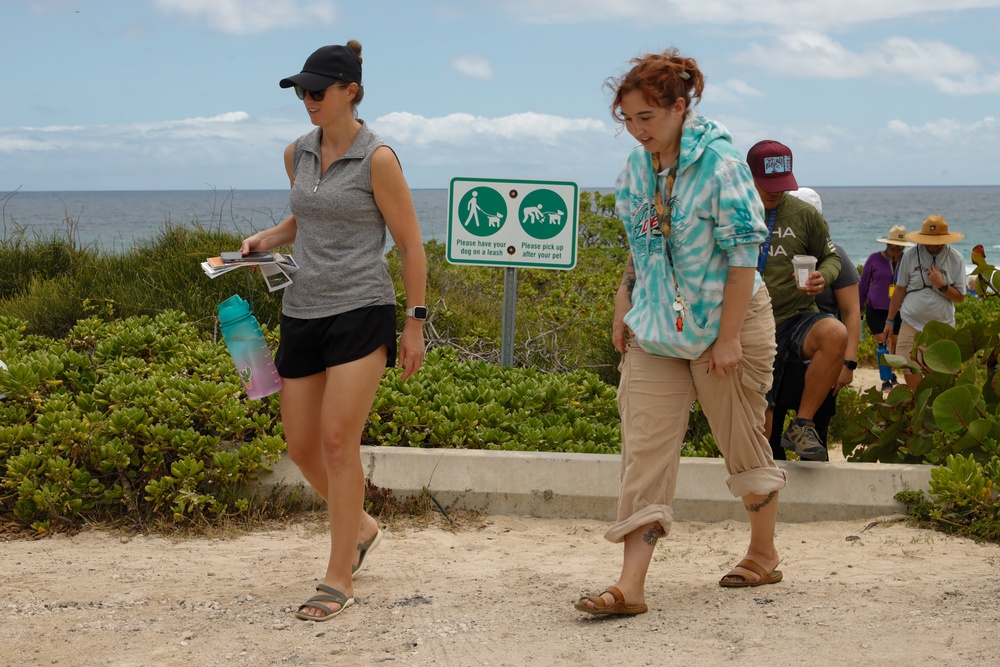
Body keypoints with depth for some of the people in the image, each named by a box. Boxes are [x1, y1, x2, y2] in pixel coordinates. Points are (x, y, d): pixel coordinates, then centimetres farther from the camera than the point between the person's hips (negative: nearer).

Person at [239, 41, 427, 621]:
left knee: (338, 441, -9)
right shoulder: (298, 154, 9)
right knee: (302, 444, 8)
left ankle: (340, 579, 0)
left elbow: (411, 245, -5)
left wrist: (416, 323, -6)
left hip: (361, 312, -6)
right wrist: (267, 239, 7)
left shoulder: (378, 159, -9)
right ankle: (361, 527, 34)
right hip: (304, 311, 7)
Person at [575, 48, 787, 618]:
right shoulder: (637, 168, 3)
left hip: (723, 324, -6)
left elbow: (743, 254, -17)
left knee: (743, 441, 10)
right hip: (656, 330, 6)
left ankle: (764, 555, 32)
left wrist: (729, 337, -17)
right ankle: (631, 586, -6)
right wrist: (625, 307, 11)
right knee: (645, 450, -3)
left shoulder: (720, 164, -17)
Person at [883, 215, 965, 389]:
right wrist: (889, 321, 9)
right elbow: (900, 289, 8)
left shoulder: (955, 259, -1)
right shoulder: (910, 255, 0)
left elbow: (960, 298, 1)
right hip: (912, 324, 0)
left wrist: (941, 284, -16)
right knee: (910, 372, -9)